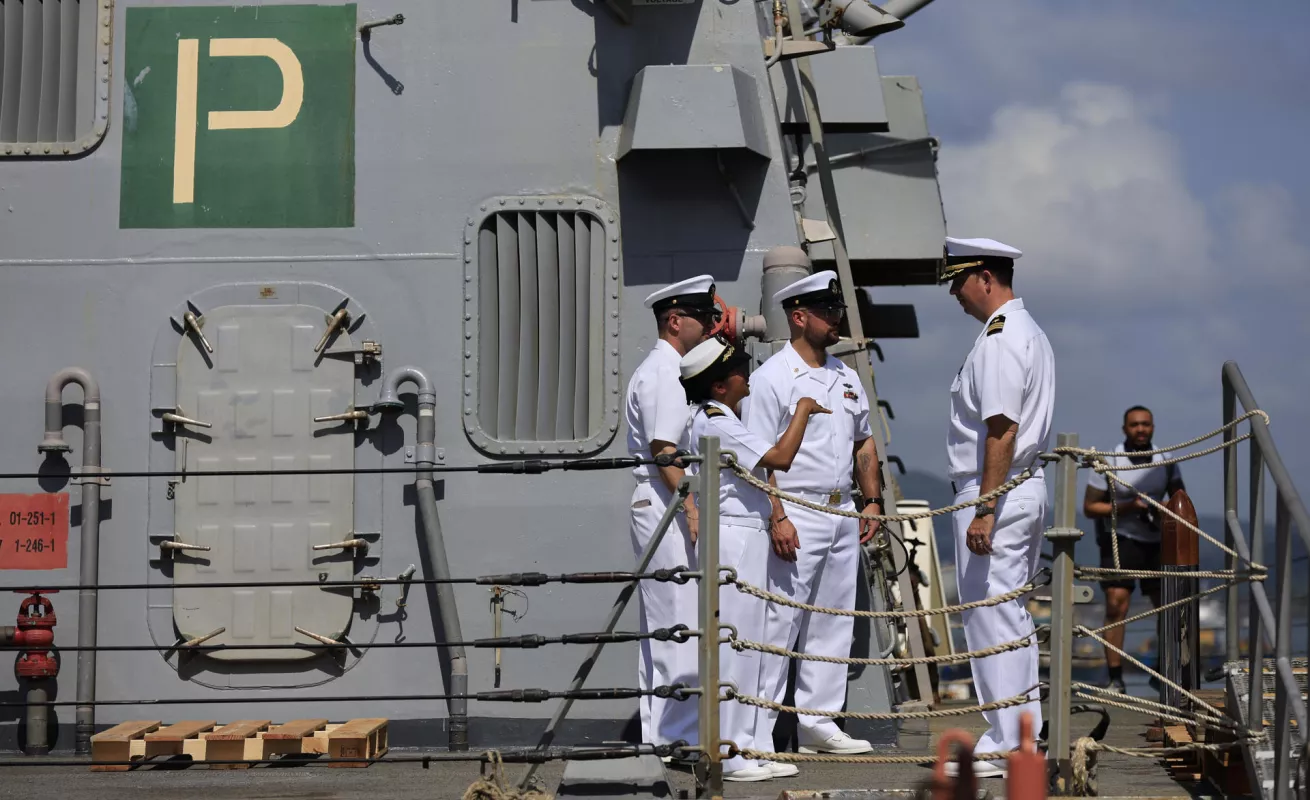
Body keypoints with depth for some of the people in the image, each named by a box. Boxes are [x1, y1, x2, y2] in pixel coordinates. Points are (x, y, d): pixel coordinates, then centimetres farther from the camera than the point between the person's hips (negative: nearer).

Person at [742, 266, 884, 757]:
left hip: (842, 515, 8)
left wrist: (872, 501, 15)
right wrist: (777, 518, -20)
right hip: (796, 517, -8)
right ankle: (755, 734, -6)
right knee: (777, 626, -9)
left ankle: (818, 725, 20)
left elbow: (864, 443, 23)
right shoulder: (773, 377, -9)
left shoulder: (846, 377, 15)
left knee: (832, 625, 11)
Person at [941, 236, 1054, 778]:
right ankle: (1023, 738, 21)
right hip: (1029, 487, 11)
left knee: (991, 618, -6)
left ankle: (1004, 747, -4)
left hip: (994, 492, -11)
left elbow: (1002, 429, -23)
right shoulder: (1030, 332, 17)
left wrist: (984, 509, -24)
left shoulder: (999, 338, -17)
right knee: (1012, 617, 15)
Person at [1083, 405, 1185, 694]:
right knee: (1116, 606, -15)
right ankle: (1115, 678, -13)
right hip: (1120, 540, -4)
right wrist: (1127, 507, -21)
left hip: (1156, 541, 4)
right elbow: (1089, 507, -7)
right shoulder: (1108, 462, -9)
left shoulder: (1166, 462, 2)